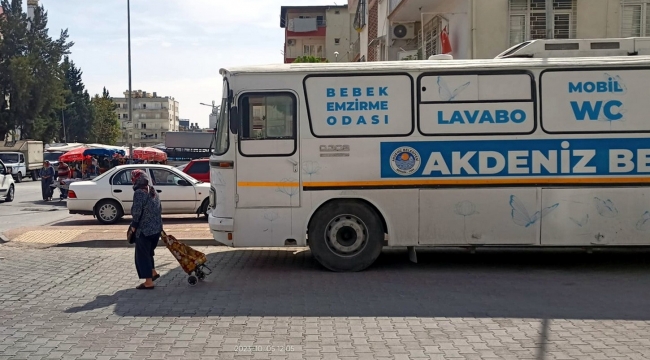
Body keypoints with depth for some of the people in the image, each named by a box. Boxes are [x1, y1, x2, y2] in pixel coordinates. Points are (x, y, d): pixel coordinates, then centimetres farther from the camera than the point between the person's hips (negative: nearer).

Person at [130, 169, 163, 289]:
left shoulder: (139, 193, -15)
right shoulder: (153, 191, 11)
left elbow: (137, 211, -20)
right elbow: (159, 209, 17)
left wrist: (134, 225, -7)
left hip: (144, 230, -8)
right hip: (156, 228, 8)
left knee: (142, 255, 1)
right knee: (148, 252, 24)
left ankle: (149, 282, 2)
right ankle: (153, 272, 29)